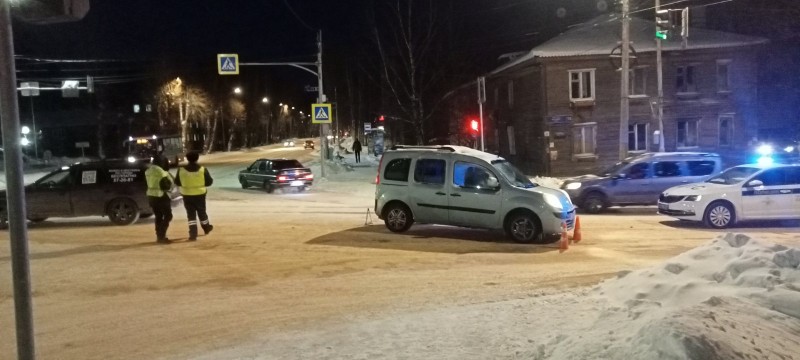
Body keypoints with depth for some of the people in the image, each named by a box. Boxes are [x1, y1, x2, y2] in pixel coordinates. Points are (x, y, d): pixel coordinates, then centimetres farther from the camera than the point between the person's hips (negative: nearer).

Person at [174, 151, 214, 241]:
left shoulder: (181, 170, -7)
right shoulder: (202, 169, -11)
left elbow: (177, 182, 3)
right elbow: (209, 182, -5)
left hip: (187, 195, 0)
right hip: (199, 194, 0)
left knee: (191, 215, 6)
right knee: (201, 212, 18)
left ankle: (193, 234, -2)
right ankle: (206, 228, 39)